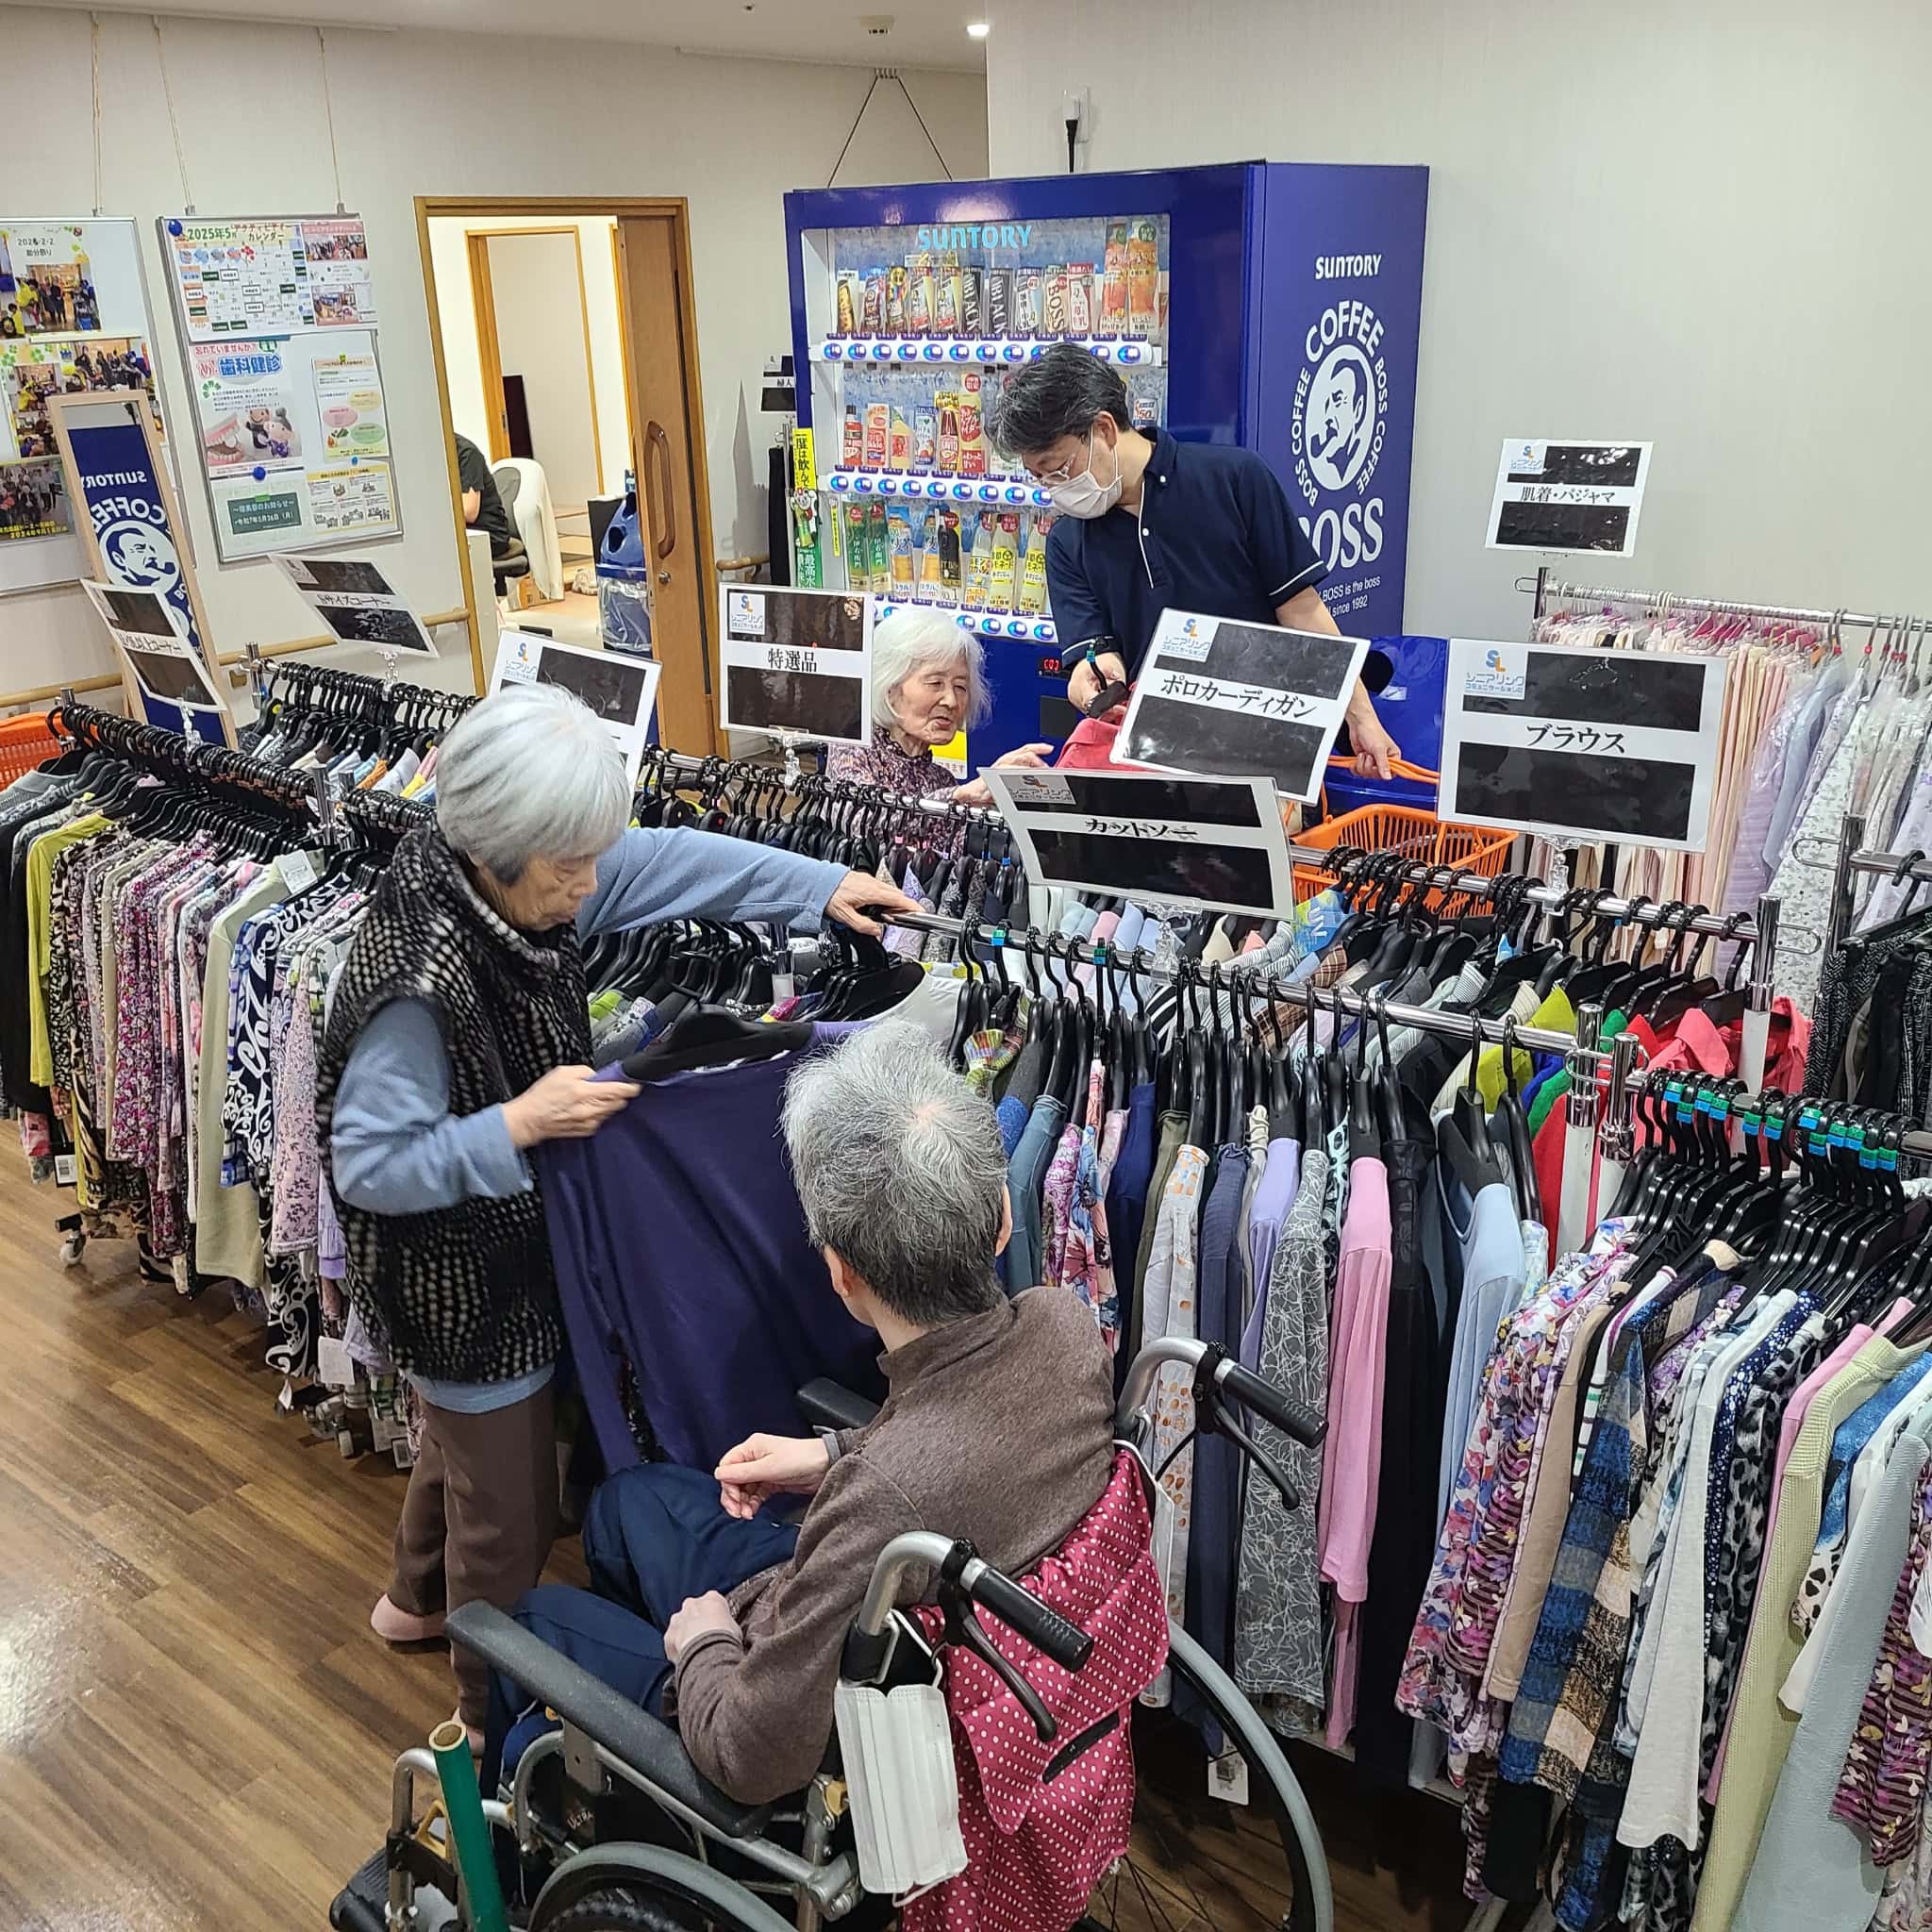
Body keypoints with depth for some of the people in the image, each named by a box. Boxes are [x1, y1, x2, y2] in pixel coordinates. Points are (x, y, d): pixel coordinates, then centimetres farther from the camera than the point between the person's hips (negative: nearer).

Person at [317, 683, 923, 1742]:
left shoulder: (518, 881, -14)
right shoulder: (416, 985, -36)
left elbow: (668, 859, -1)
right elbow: (368, 1167, -29)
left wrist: (819, 886, 0)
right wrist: (519, 1124, -35)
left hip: (506, 1258, 9)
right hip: (464, 1288, -8)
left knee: (461, 1435, 33)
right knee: (509, 1514, 13)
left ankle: (418, 1598, 62)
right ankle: (497, 1714, 39)